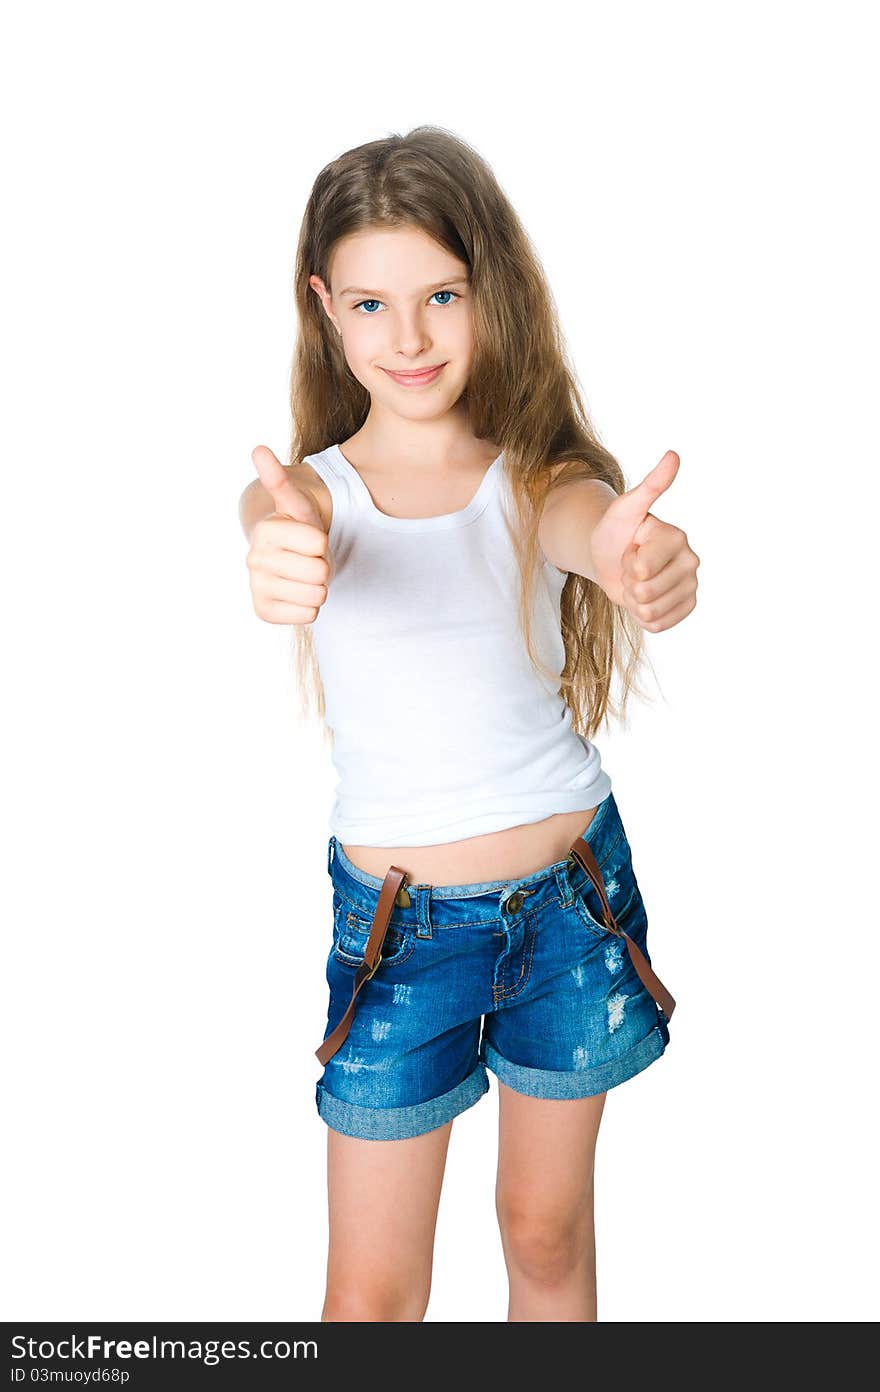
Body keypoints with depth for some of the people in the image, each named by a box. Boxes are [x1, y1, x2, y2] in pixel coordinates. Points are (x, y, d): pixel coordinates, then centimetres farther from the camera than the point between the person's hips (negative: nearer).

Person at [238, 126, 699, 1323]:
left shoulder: (538, 481, -6)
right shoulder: (310, 490, -7)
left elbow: (589, 527, -29)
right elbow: (286, 528, -31)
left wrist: (645, 562, -54)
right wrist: (279, 564, -56)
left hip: (572, 889, 1)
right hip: (396, 916, -1)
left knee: (547, 1229, 20)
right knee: (372, 1291, 9)